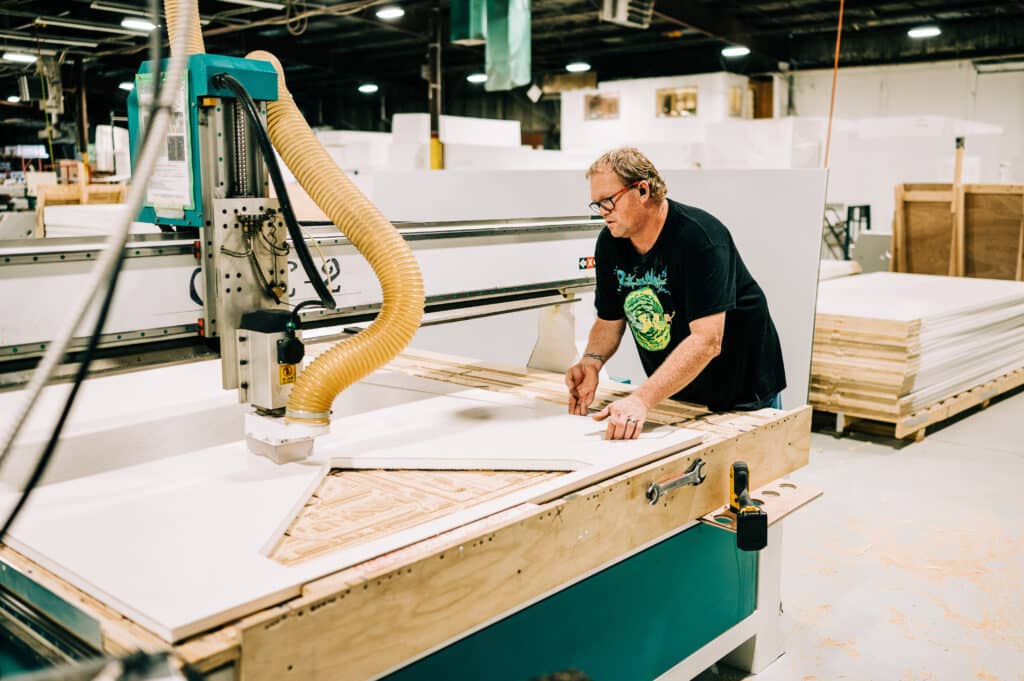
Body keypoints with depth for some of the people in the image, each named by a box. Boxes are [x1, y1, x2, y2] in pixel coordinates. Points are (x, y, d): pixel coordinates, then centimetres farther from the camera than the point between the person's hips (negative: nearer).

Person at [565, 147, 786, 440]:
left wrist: (641, 400, -44)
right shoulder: (609, 242, -5)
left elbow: (706, 341, -36)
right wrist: (592, 361, -19)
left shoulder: (699, 238, -28)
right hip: (673, 392, 6)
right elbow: (609, 320, 4)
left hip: (740, 394, -5)